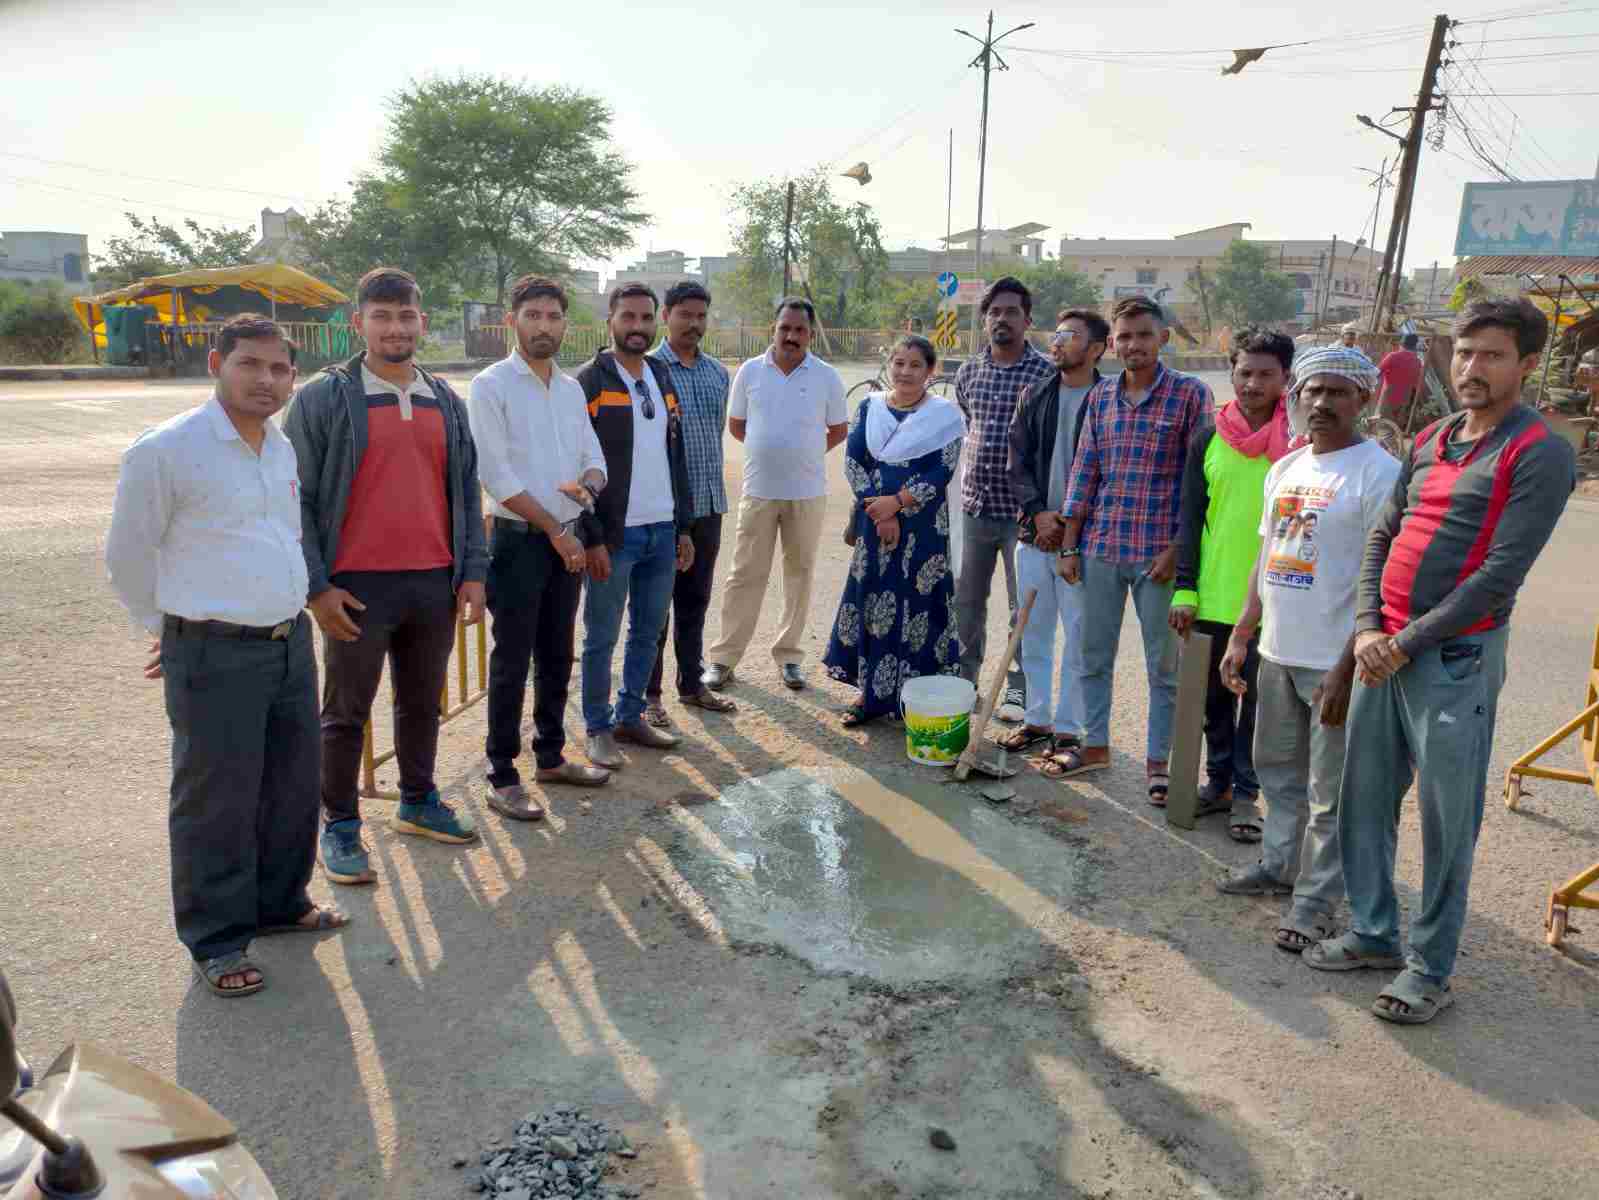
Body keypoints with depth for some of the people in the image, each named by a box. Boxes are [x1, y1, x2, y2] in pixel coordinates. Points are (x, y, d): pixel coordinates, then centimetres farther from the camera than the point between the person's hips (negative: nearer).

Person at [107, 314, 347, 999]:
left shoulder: (282, 449, 9)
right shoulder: (165, 451, -13)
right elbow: (127, 557, -3)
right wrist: (171, 630, 7)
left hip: (291, 643, 7)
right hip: (214, 656, -7)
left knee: (293, 787, 16)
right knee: (218, 802, 3)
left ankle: (278, 904, 35)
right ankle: (216, 941, 19)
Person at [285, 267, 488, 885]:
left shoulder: (446, 402, 11)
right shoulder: (322, 399, -4)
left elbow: (466, 491, 13)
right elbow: (297, 498, -5)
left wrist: (473, 572, 5)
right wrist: (317, 585, -11)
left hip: (435, 583, 4)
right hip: (357, 586, -4)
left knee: (422, 704, 17)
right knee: (346, 712, 7)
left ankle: (418, 802, 34)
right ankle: (339, 827, 20)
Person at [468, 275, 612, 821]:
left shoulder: (571, 387, 11)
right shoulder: (492, 385, -8)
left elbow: (594, 458, 12)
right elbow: (497, 475, -14)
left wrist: (587, 485, -12)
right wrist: (555, 530, -12)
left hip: (569, 538, 6)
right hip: (521, 539, -6)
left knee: (557, 656, 14)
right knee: (512, 662, -1)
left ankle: (551, 756, 28)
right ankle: (502, 777, 8)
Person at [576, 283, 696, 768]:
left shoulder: (662, 378, 13)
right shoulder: (590, 381, -7)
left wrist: (683, 527, 12)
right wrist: (592, 538, -15)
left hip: (662, 532, 6)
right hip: (614, 533, -6)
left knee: (648, 632, 14)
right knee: (602, 637, 4)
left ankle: (630, 716, 28)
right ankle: (598, 728, 17)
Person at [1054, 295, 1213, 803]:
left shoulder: (1191, 393, -5)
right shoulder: (1100, 395, 8)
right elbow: (1084, 472, 9)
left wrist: (1176, 549, -12)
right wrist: (1069, 546, 6)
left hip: (1158, 552, -4)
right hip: (1100, 547, 4)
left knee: (1164, 664, 7)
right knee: (1093, 655, 14)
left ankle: (1157, 760, 20)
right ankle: (1096, 745, 30)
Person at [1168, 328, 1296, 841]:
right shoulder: (1208, 439, 3)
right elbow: (1189, 519, 4)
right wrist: (1185, 589, -2)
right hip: (1213, 597, 3)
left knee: (1260, 698, 6)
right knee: (1215, 695, 13)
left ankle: (1245, 792, 19)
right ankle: (1218, 781, 28)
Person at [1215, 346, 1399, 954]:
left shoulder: (1378, 472, -12)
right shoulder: (1284, 469, 11)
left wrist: (1348, 668, -19)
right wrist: (1241, 637, 14)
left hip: (1334, 660, -7)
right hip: (1278, 653, 8)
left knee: (1330, 792, 3)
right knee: (1278, 768, 20)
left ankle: (1316, 899, 15)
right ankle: (1279, 864, 36)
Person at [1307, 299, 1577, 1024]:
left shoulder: (1539, 455, -8)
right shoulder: (1428, 442, 13)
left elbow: (1501, 573, -15)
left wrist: (1406, 643, -14)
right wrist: (1368, 629, -2)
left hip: (1455, 660, -7)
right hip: (1384, 653, 7)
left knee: (1445, 822, 3)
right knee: (1363, 801, 14)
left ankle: (1431, 969, 18)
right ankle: (1374, 934, 31)